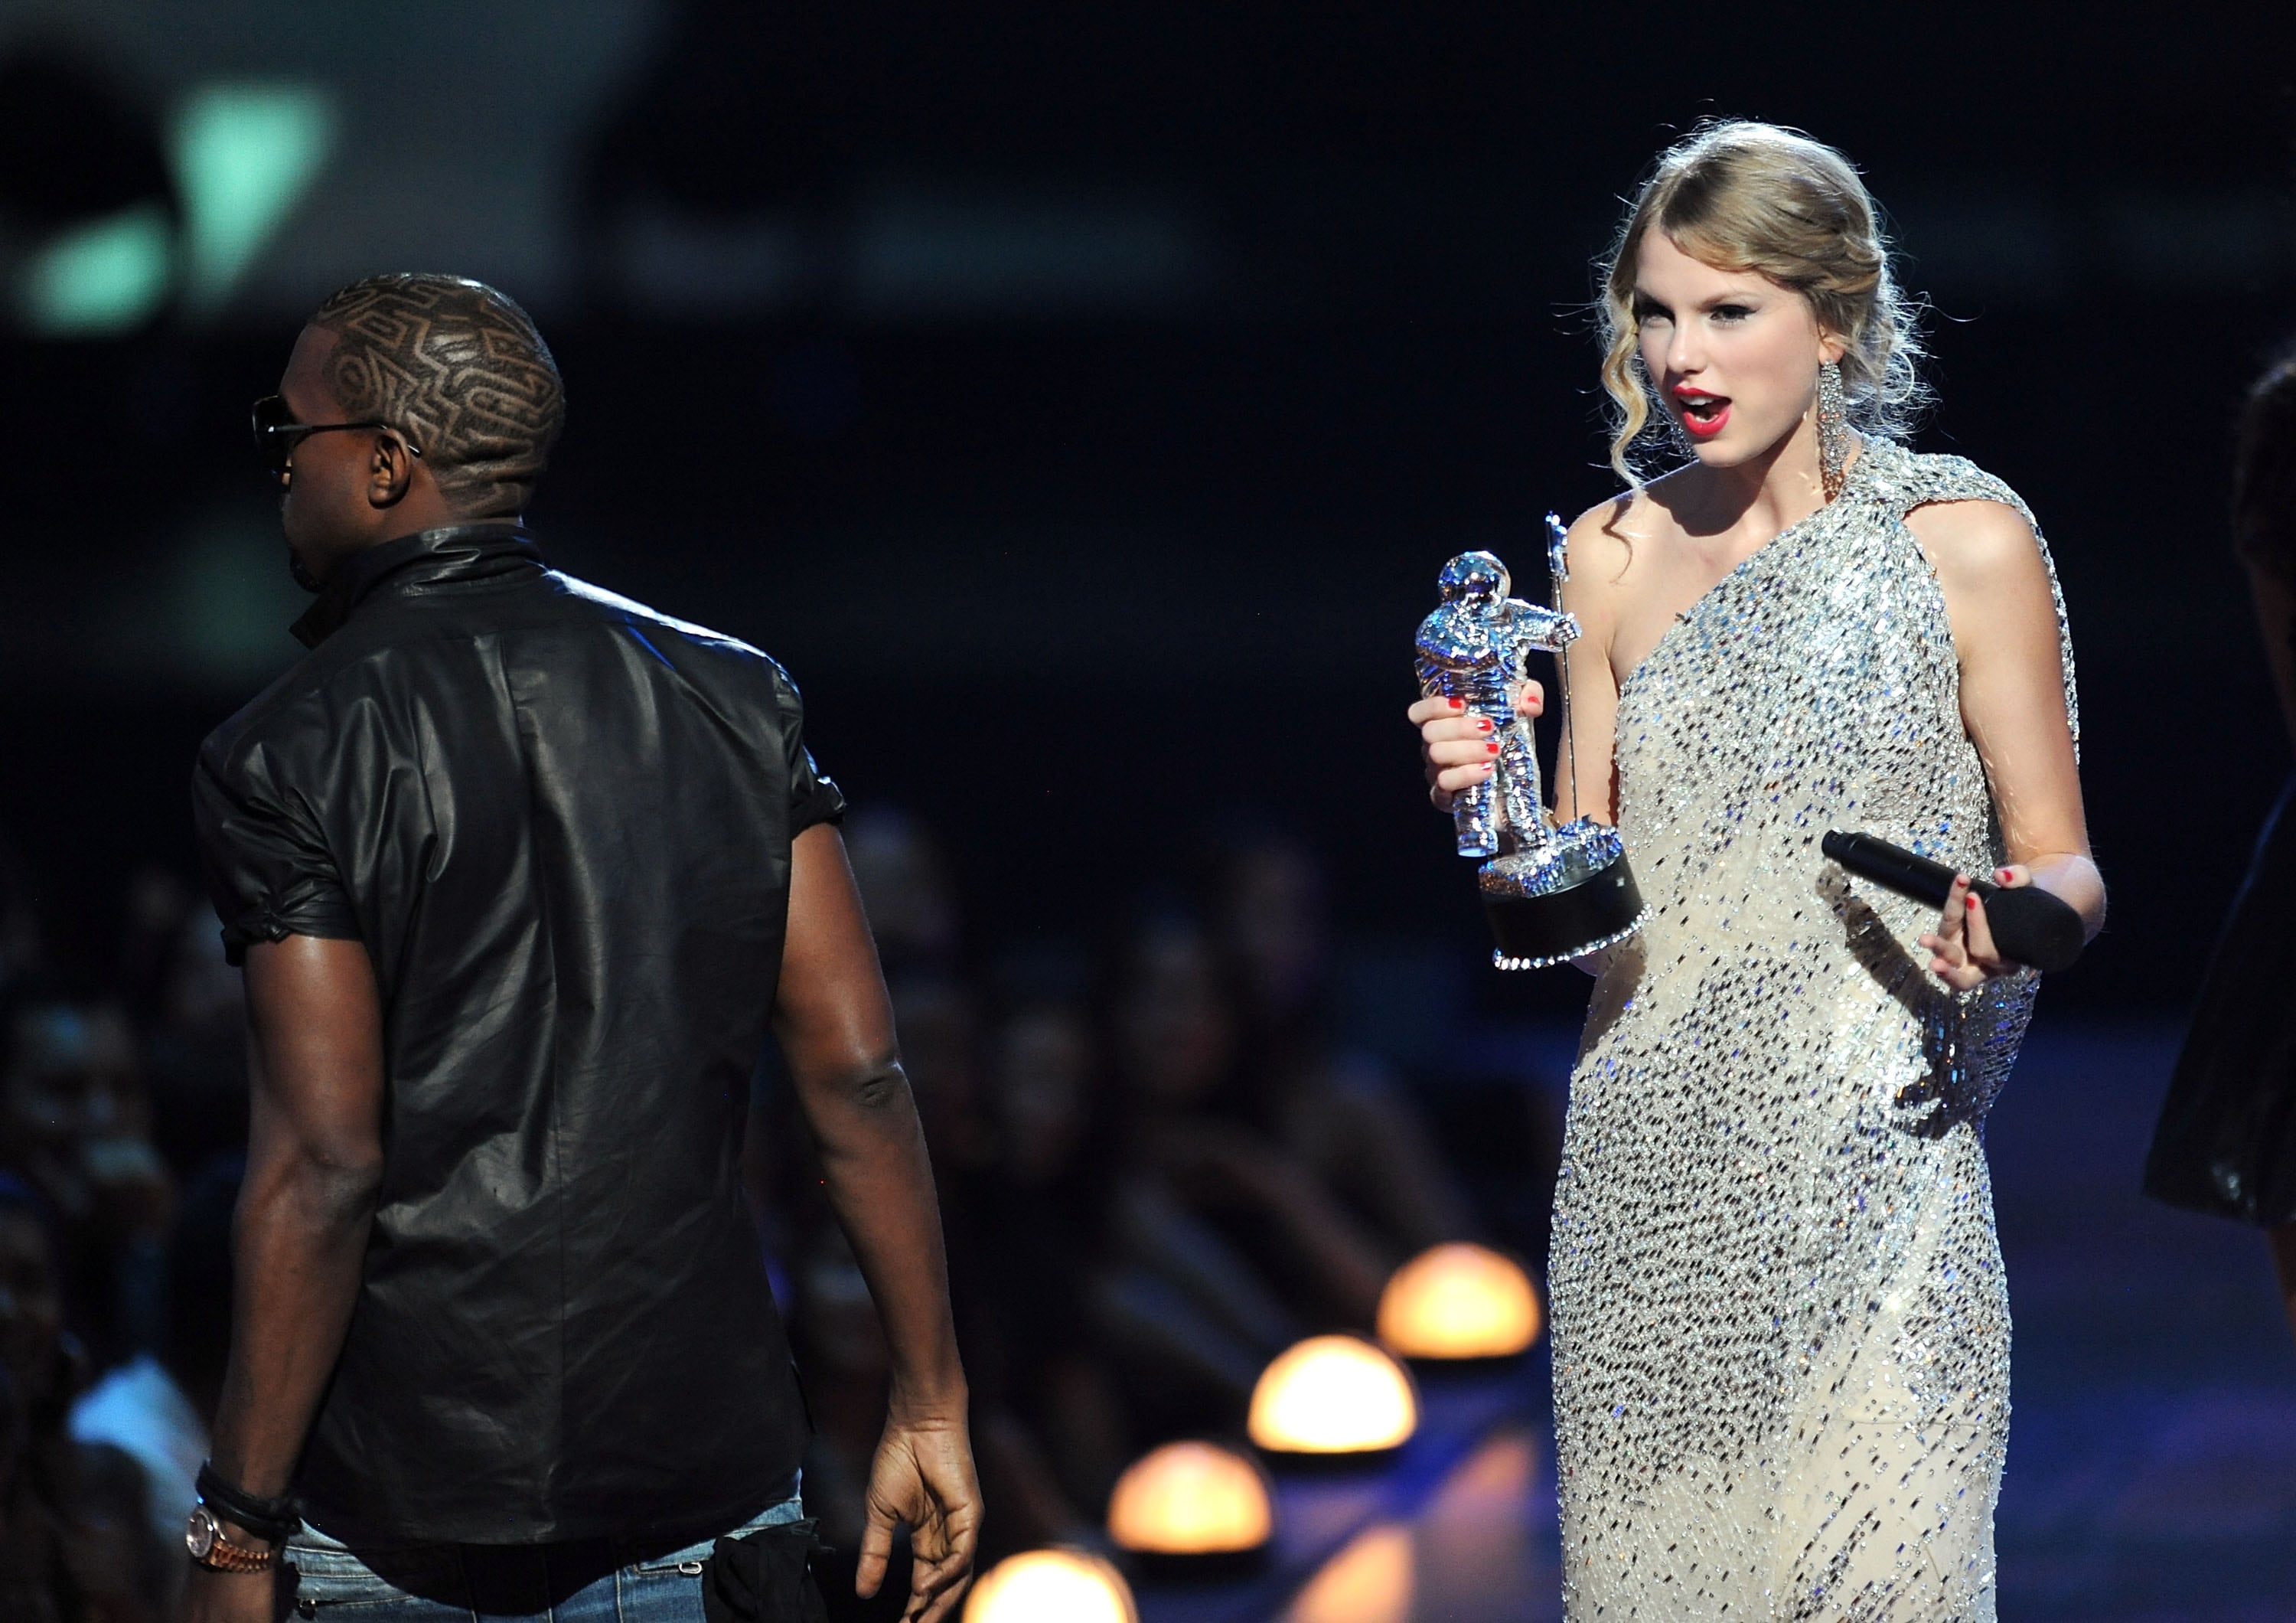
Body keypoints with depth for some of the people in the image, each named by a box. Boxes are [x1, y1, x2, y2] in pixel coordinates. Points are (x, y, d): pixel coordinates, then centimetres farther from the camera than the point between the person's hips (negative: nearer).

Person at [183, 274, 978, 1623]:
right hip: (712, 1486, 4)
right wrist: (931, 1408, 7)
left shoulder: (293, 755, -9)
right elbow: (857, 1071, 1)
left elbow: (324, 1162, -14)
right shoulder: (734, 697, 4)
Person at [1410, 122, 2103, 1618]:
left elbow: (2066, 866, 0)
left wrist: (2014, 917, -22)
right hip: (1649, 1169, 4)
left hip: (1869, 1164, -4)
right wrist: (1498, 803, -5)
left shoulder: (1965, 543, -3)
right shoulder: (1616, 553, 9)